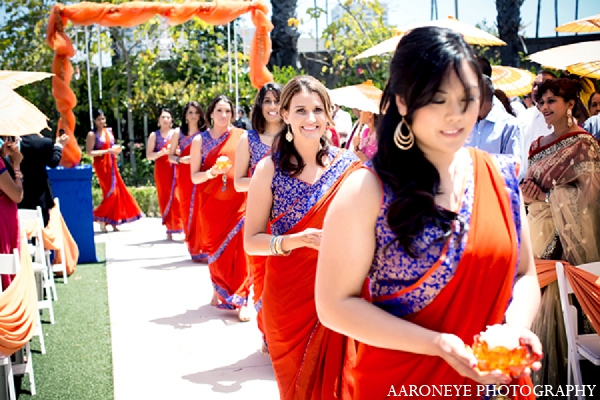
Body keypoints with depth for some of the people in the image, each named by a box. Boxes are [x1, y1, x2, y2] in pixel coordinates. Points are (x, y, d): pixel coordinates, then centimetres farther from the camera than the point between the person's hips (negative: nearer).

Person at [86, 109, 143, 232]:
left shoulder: (109, 131, 13)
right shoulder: (92, 134, -7)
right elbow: (89, 152, -15)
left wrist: (116, 149, 2)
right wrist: (107, 151, -20)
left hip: (112, 164, 7)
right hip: (102, 165, -7)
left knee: (118, 192, 4)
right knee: (111, 193, -10)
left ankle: (112, 221, 12)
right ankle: (100, 218, 5)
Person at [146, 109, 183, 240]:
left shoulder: (177, 133, 9)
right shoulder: (154, 135, 8)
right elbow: (149, 155, 2)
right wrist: (162, 153, -14)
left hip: (176, 170, -1)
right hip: (161, 170, 1)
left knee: (177, 198, -11)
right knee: (164, 199, 3)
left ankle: (181, 227, -11)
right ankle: (169, 229, 10)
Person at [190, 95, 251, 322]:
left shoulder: (241, 136, 2)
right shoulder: (200, 140, 3)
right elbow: (194, 176, 0)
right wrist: (212, 172, -18)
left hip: (237, 201, -1)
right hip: (211, 203, 2)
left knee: (238, 249, -8)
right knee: (214, 249, 11)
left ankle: (241, 301, -5)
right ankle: (218, 291, 31)